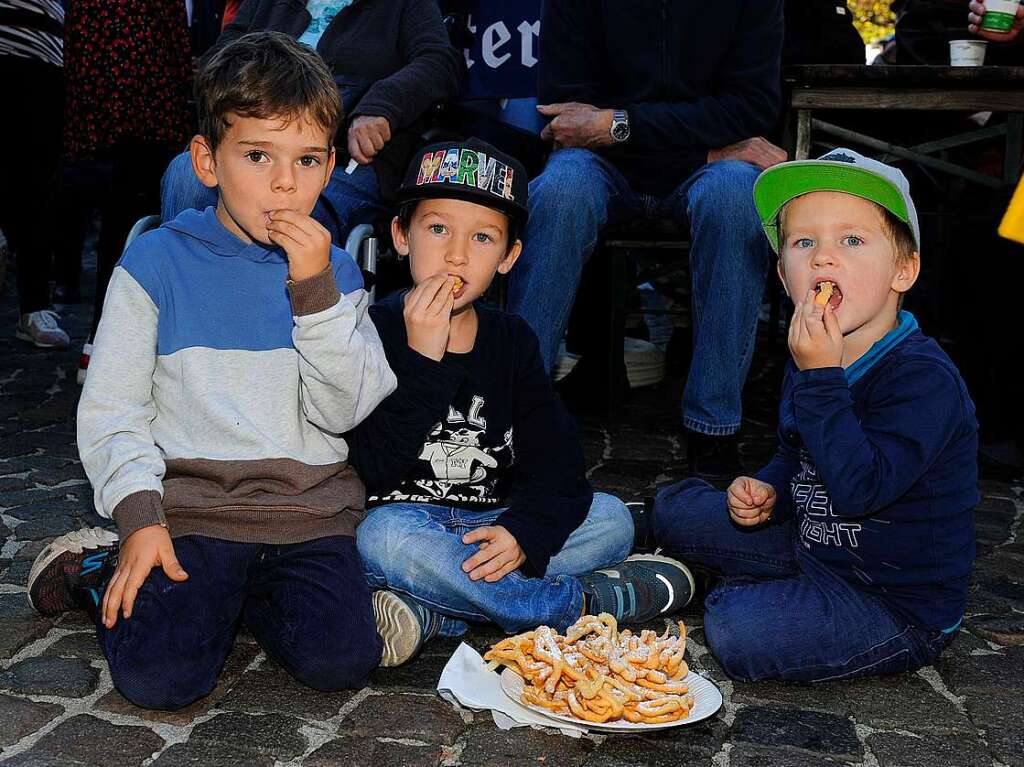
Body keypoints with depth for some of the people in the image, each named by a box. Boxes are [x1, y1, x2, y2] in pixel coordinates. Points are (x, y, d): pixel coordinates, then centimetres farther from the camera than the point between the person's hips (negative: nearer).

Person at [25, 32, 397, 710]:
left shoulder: (334, 272, 8)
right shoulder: (157, 261, 1)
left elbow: (344, 411, -4)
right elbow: (111, 410, 1)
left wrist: (315, 288, -13)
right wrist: (140, 518, -11)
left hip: (309, 506, 3)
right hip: (192, 501, -2)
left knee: (341, 661, -19)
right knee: (160, 677, -20)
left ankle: (235, 593, 10)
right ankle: (98, 571, 12)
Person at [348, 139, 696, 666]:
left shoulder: (513, 340, 6)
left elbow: (555, 462, -2)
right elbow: (371, 468, -20)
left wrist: (524, 532, -22)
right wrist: (423, 359, -27)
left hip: (491, 530, 5)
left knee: (610, 518, -11)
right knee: (384, 537, -37)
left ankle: (430, 614, -27)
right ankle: (584, 603, -21)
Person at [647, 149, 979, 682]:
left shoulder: (924, 378, -24)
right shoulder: (812, 357, 3)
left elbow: (857, 488, -35)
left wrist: (820, 377, -34)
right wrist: (768, 491, -3)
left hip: (902, 609, -8)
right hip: (815, 547, 8)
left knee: (739, 633, -29)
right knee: (675, 509, 13)